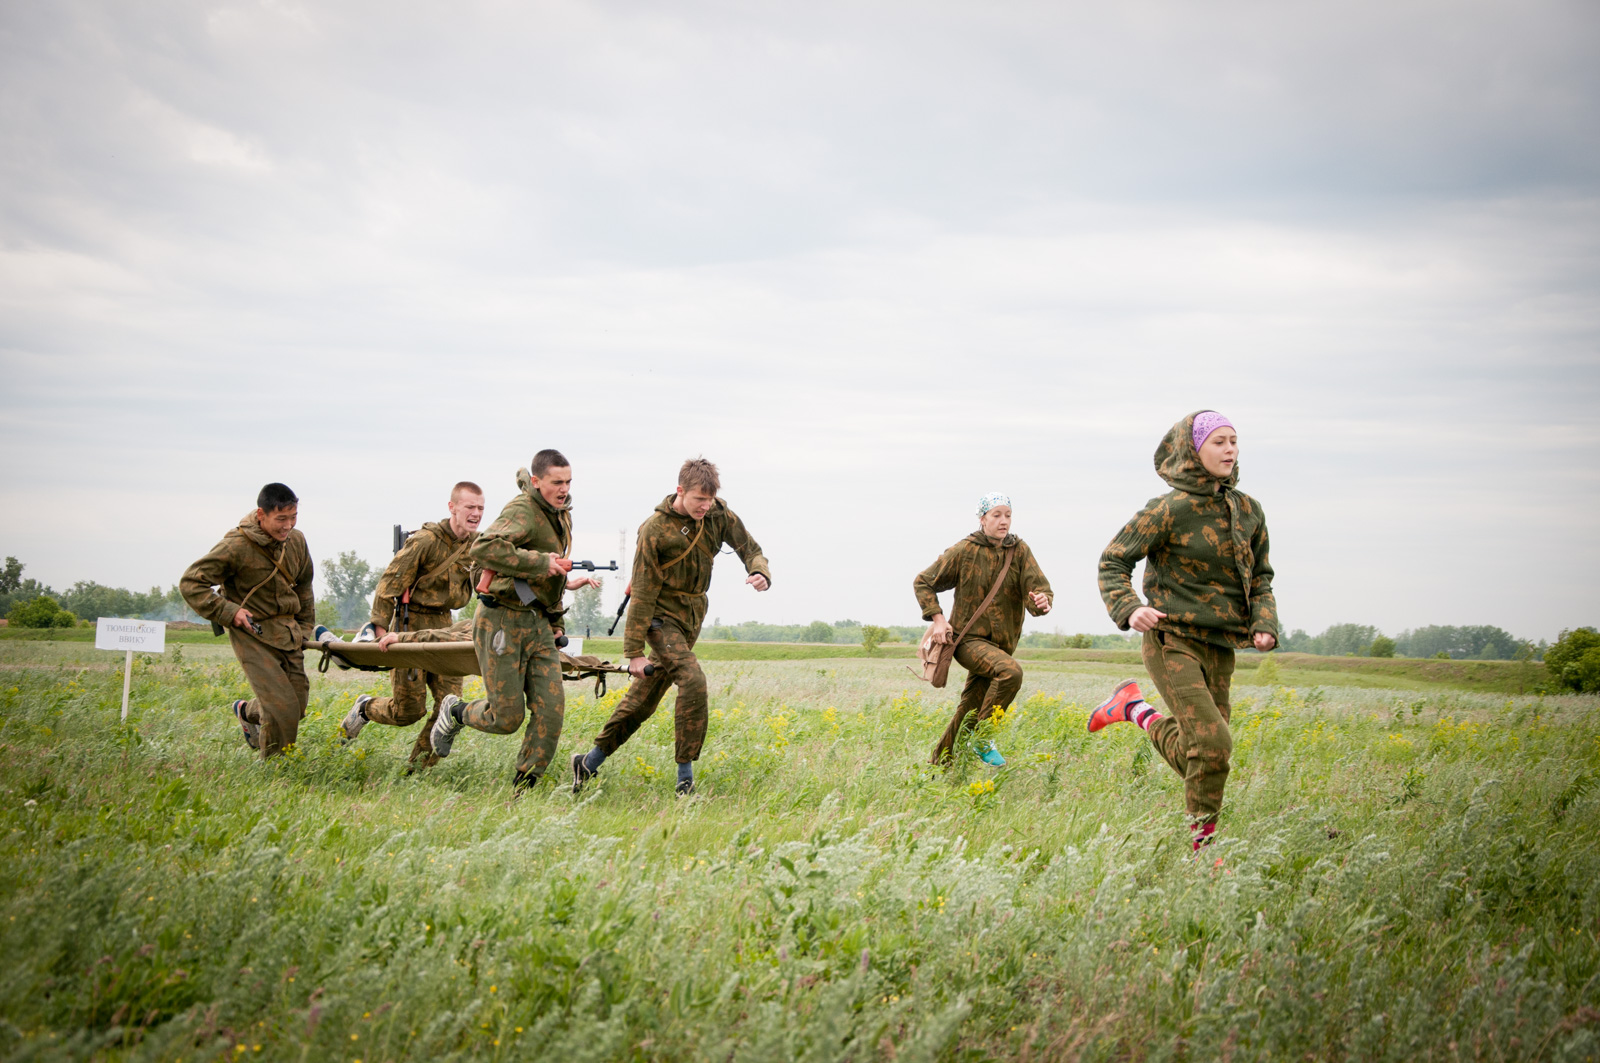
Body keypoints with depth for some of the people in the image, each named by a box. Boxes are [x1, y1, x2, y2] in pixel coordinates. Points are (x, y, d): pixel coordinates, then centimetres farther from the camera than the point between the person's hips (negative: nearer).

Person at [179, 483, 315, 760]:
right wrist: (228, 611, -18)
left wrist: (305, 628, 18)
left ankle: (246, 711, 38)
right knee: (282, 709, -14)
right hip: (253, 635, -6)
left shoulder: (296, 541, 2)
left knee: (297, 704, 8)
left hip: (287, 632, 6)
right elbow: (190, 584, -13)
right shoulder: (236, 546, -18)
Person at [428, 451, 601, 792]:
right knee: (507, 718, -3)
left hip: (538, 623, 8)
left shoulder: (558, 515, 14)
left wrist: (565, 583, 16)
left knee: (551, 709, -5)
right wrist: (541, 562, -30)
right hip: (502, 622, -8)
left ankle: (523, 789, 3)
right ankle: (454, 713, 28)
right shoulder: (522, 510, -16)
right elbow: (483, 550, -33)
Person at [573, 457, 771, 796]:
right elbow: (643, 594, -17)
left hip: (692, 616, 6)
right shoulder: (655, 530, -20)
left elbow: (750, 549, 2)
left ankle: (589, 763, 23)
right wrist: (634, 651, -15)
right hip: (661, 616, -6)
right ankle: (685, 778, -17)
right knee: (693, 682, -25)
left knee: (644, 698, 10)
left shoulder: (718, 515, -5)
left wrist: (761, 574, -23)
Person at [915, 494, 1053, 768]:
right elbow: (922, 582, 2)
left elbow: (1040, 589, -9)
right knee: (1011, 672, -32)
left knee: (968, 715, 7)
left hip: (1000, 644, 4)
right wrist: (937, 619, -11)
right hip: (969, 639, -4)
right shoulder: (964, 551, -7)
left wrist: (1042, 602, -34)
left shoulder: (1020, 551, 0)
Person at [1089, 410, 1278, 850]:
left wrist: (1265, 626, -2)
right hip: (1173, 642, -7)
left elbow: (1260, 580, 17)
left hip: (1220, 647, 7)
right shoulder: (1171, 510, -10)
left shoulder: (1248, 510, 8)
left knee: (1193, 756, 11)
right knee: (1212, 744, -19)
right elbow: (1113, 561, -6)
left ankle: (1135, 708, 35)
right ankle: (1202, 845, 3)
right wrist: (1129, 610, -25)